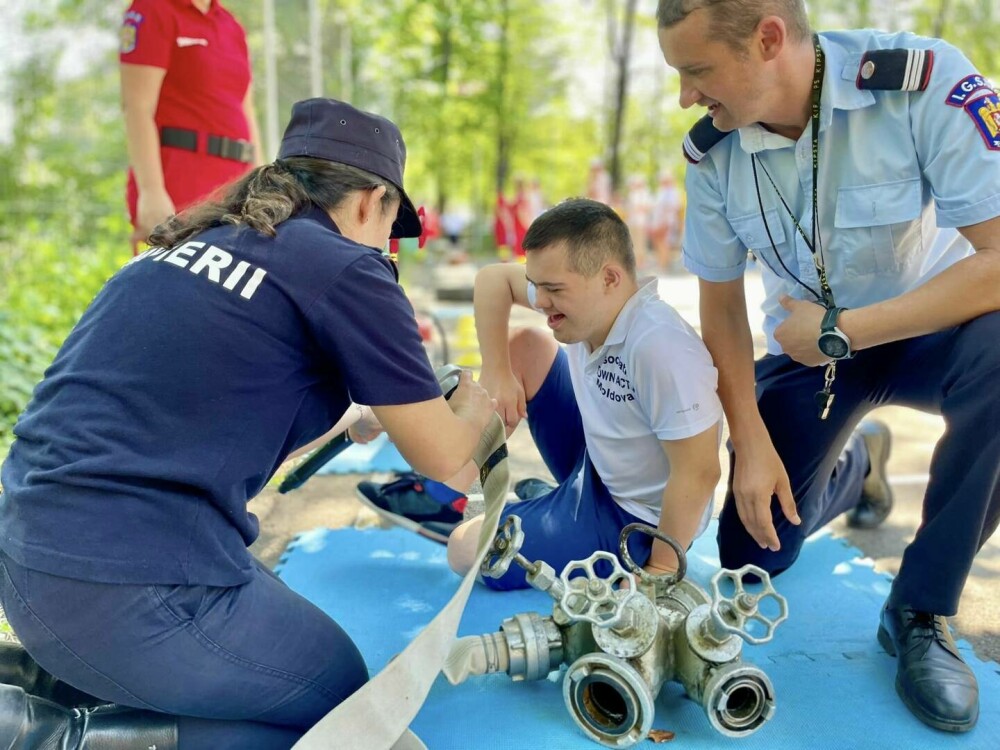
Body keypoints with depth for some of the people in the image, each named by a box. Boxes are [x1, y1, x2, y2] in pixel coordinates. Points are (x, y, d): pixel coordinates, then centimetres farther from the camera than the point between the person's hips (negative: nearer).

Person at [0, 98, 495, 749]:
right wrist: (474, 409, 22)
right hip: (136, 591, -8)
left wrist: (355, 418, 37)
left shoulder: (188, 242, 14)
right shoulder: (347, 269, -8)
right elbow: (442, 457, 0)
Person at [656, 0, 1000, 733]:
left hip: (932, 330, -3)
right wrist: (752, 445, -12)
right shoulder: (711, 151, -14)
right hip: (809, 348, 3)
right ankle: (858, 464, 33)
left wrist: (841, 331, -29)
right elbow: (721, 304, -5)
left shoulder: (927, 82, -27)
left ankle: (921, 611, -16)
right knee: (752, 555, 0)